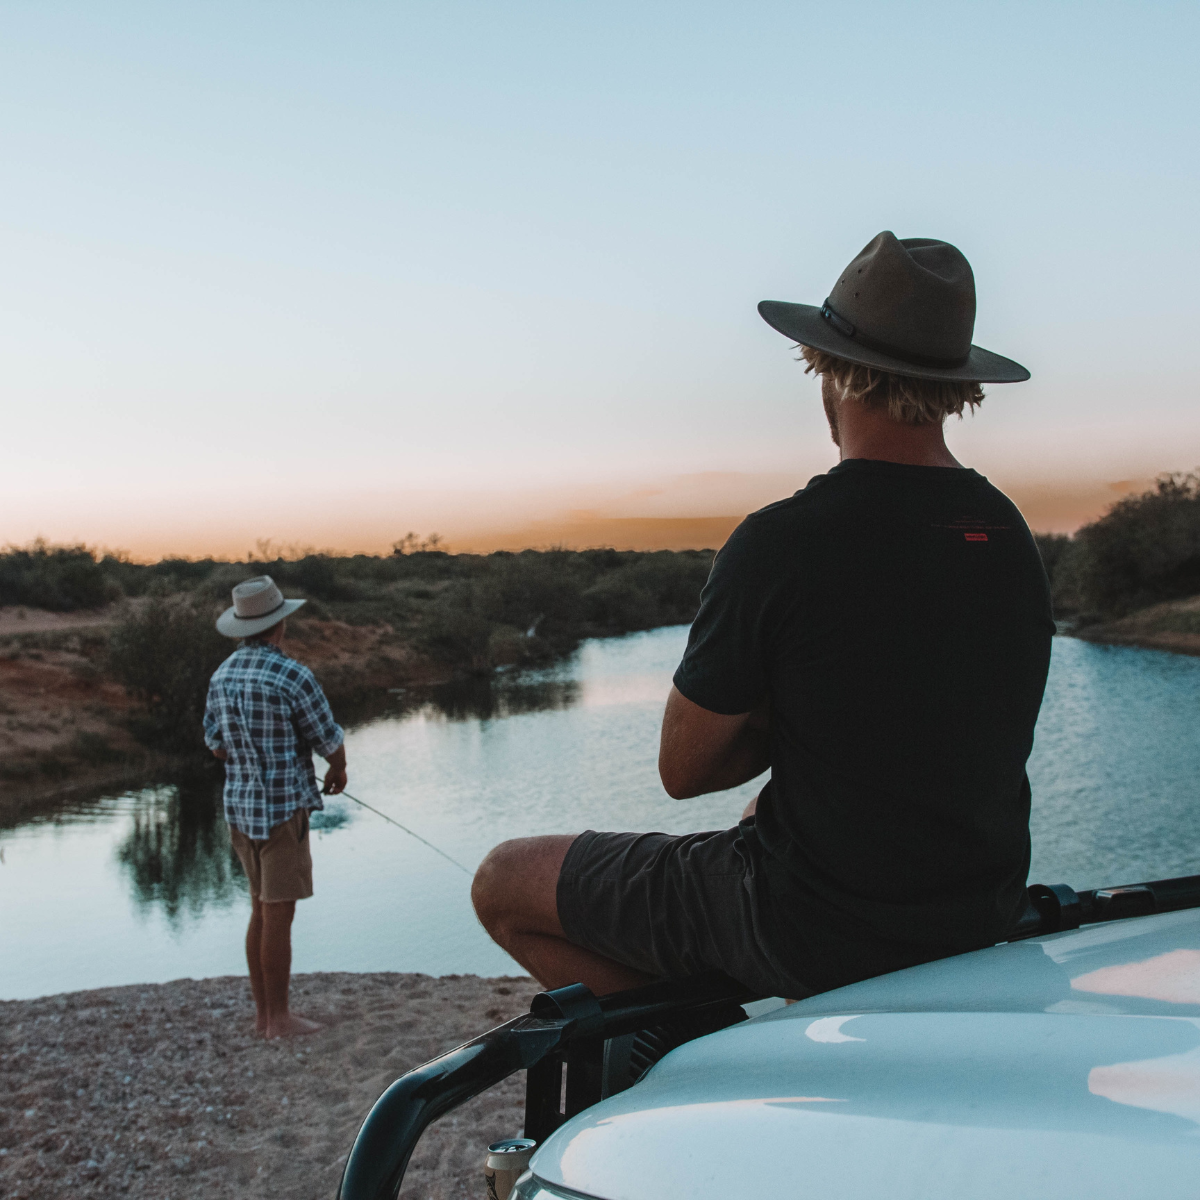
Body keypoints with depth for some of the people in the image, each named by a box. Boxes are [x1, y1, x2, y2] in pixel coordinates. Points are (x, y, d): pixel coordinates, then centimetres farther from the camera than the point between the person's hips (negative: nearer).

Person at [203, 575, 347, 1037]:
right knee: (278, 916, 0)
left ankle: (264, 1012, 23)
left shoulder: (222, 675, 6)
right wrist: (339, 768, 12)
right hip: (282, 809, -8)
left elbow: (217, 746, 14)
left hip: (240, 807, 8)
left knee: (262, 911, 16)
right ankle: (279, 1018, 9)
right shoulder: (292, 676, -17)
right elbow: (329, 740, -9)